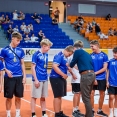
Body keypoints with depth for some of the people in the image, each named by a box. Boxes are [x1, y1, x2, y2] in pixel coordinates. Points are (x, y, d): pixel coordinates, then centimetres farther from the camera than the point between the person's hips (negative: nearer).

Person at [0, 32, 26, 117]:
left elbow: (22, 64, 12)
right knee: (9, 97, 4)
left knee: (18, 97, 8)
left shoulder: (20, 51, 7)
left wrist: (24, 76, 7)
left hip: (19, 77, 3)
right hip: (9, 77, -3)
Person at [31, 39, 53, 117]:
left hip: (45, 79, 7)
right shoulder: (36, 54, -10)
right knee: (34, 97, 2)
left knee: (43, 97, 13)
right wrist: (36, 80, -16)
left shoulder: (46, 55, 9)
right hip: (38, 79, -6)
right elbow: (33, 68, -12)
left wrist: (46, 77, 12)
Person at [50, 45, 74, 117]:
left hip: (61, 78, 10)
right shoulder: (59, 56, -16)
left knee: (60, 96, 15)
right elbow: (54, 66, -27)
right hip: (56, 78, -10)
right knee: (57, 96, -4)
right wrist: (63, 75, -22)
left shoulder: (65, 57, 12)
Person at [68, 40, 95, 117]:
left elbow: (73, 62, 7)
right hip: (92, 75, 8)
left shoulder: (77, 51, 0)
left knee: (86, 98, 0)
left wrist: (69, 67, 30)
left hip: (86, 76, -8)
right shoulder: (86, 53, 20)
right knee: (88, 97, 19)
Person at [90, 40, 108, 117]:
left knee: (102, 95, 8)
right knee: (91, 94, -1)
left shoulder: (104, 55, -3)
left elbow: (105, 68, -6)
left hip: (102, 78, 0)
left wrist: (95, 73, -14)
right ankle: (92, 110, 14)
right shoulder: (91, 56, -1)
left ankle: (100, 111, 24)